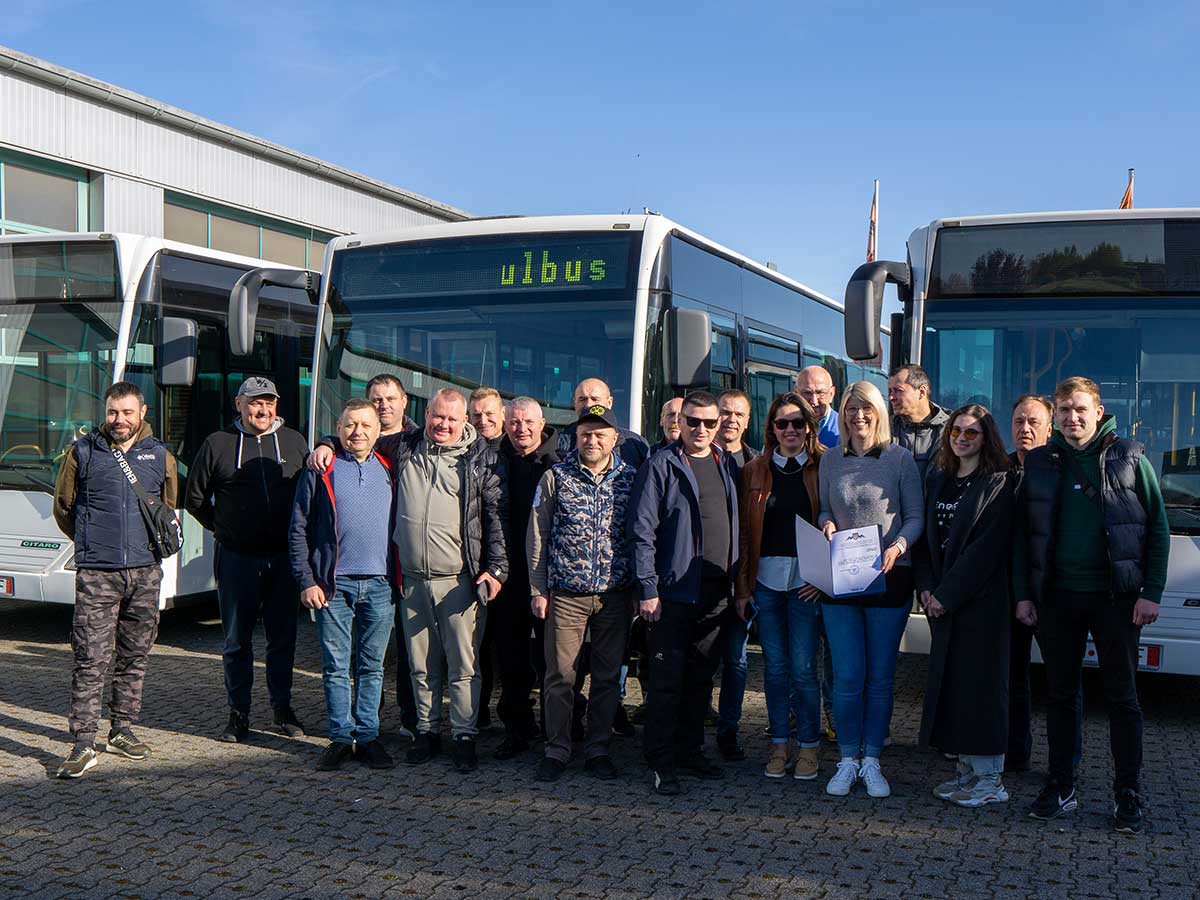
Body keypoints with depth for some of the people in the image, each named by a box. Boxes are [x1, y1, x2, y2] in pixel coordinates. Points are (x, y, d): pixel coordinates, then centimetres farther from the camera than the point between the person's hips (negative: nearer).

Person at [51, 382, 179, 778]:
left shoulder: (160, 456, 10)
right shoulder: (82, 452, 4)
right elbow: (63, 507, 14)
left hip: (145, 571, 3)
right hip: (97, 573, -3)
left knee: (135, 655, 10)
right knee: (91, 658, -8)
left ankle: (122, 730, 23)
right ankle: (83, 744, -7)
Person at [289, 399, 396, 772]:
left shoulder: (388, 470, 10)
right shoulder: (320, 470, 2)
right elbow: (298, 530, 2)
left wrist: (398, 578, 8)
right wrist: (306, 581, -5)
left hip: (379, 585, 2)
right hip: (334, 585, -2)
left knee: (372, 666, 8)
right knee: (336, 666, 3)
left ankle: (368, 737, 17)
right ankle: (340, 737, 13)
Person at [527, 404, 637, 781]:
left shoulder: (630, 478, 5)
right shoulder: (555, 477, 2)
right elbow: (537, 536, 3)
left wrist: (639, 589, 5)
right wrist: (538, 589, -1)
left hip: (615, 595, 1)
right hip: (566, 594, -1)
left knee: (608, 676, 7)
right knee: (560, 675, 1)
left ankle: (598, 749, 19)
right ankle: (556, 750, 14)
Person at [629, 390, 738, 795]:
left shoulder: (725, 466, 13)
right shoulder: (661, 466, -5)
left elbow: (736, 526, 17)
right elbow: (642, 531, -8)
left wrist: (738, 583, 11)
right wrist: (648, 589, -13)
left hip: (716, 592, 6)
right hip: (675, 591, -6)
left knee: (701, 677, 13)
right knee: (667, 679, -2)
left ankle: (690, 750, 25)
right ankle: (661, 761, 6)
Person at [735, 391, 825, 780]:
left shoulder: (823, 469, 2)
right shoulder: (755, 471, 9)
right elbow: (744, 532, 8)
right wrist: (743, 587, 4)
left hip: (806, 581, -2)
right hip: (766, 579, 2)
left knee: (802, 667, -2)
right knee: (774, 666, 7)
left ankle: (808, 746, 13)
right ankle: (779, 744, 19)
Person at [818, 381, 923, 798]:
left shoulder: (900, 458, 0)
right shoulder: (830, 460, 8)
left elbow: (916, 516, 0)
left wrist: (897, 547, -18)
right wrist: (827, 525, -5)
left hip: (889, 577, -1)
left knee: (880, 676, 5)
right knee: (848, 677, 0)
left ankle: (872, 760, 16)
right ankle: (848, 760, 14)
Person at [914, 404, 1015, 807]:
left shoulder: (997, 485, -7)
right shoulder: (937, 479, 13)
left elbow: (986, 548, -14)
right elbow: (926, 537, 12)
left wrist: (947, 594, -15)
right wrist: (926, 587, -2)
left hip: (981, 601, -7)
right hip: (941, 602, 7)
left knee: (980, 683, -4)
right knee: (948, 681, 9)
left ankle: (990, 779, 5)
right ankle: (967, 768, 20)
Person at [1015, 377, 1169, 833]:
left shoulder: (1128, 459, 0)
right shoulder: (1039, 463, 6)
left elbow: (1158, 529, 1)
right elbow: (1022, 534, 8)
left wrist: (1151, 592, -6)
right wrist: (1023, 593, 2)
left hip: (1115, 596, -2)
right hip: (1057, 597, 2)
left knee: (1122, 695, 4)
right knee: (1060, 694, 9)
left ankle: (1128, 795, 14)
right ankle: (1060, 787, 19)